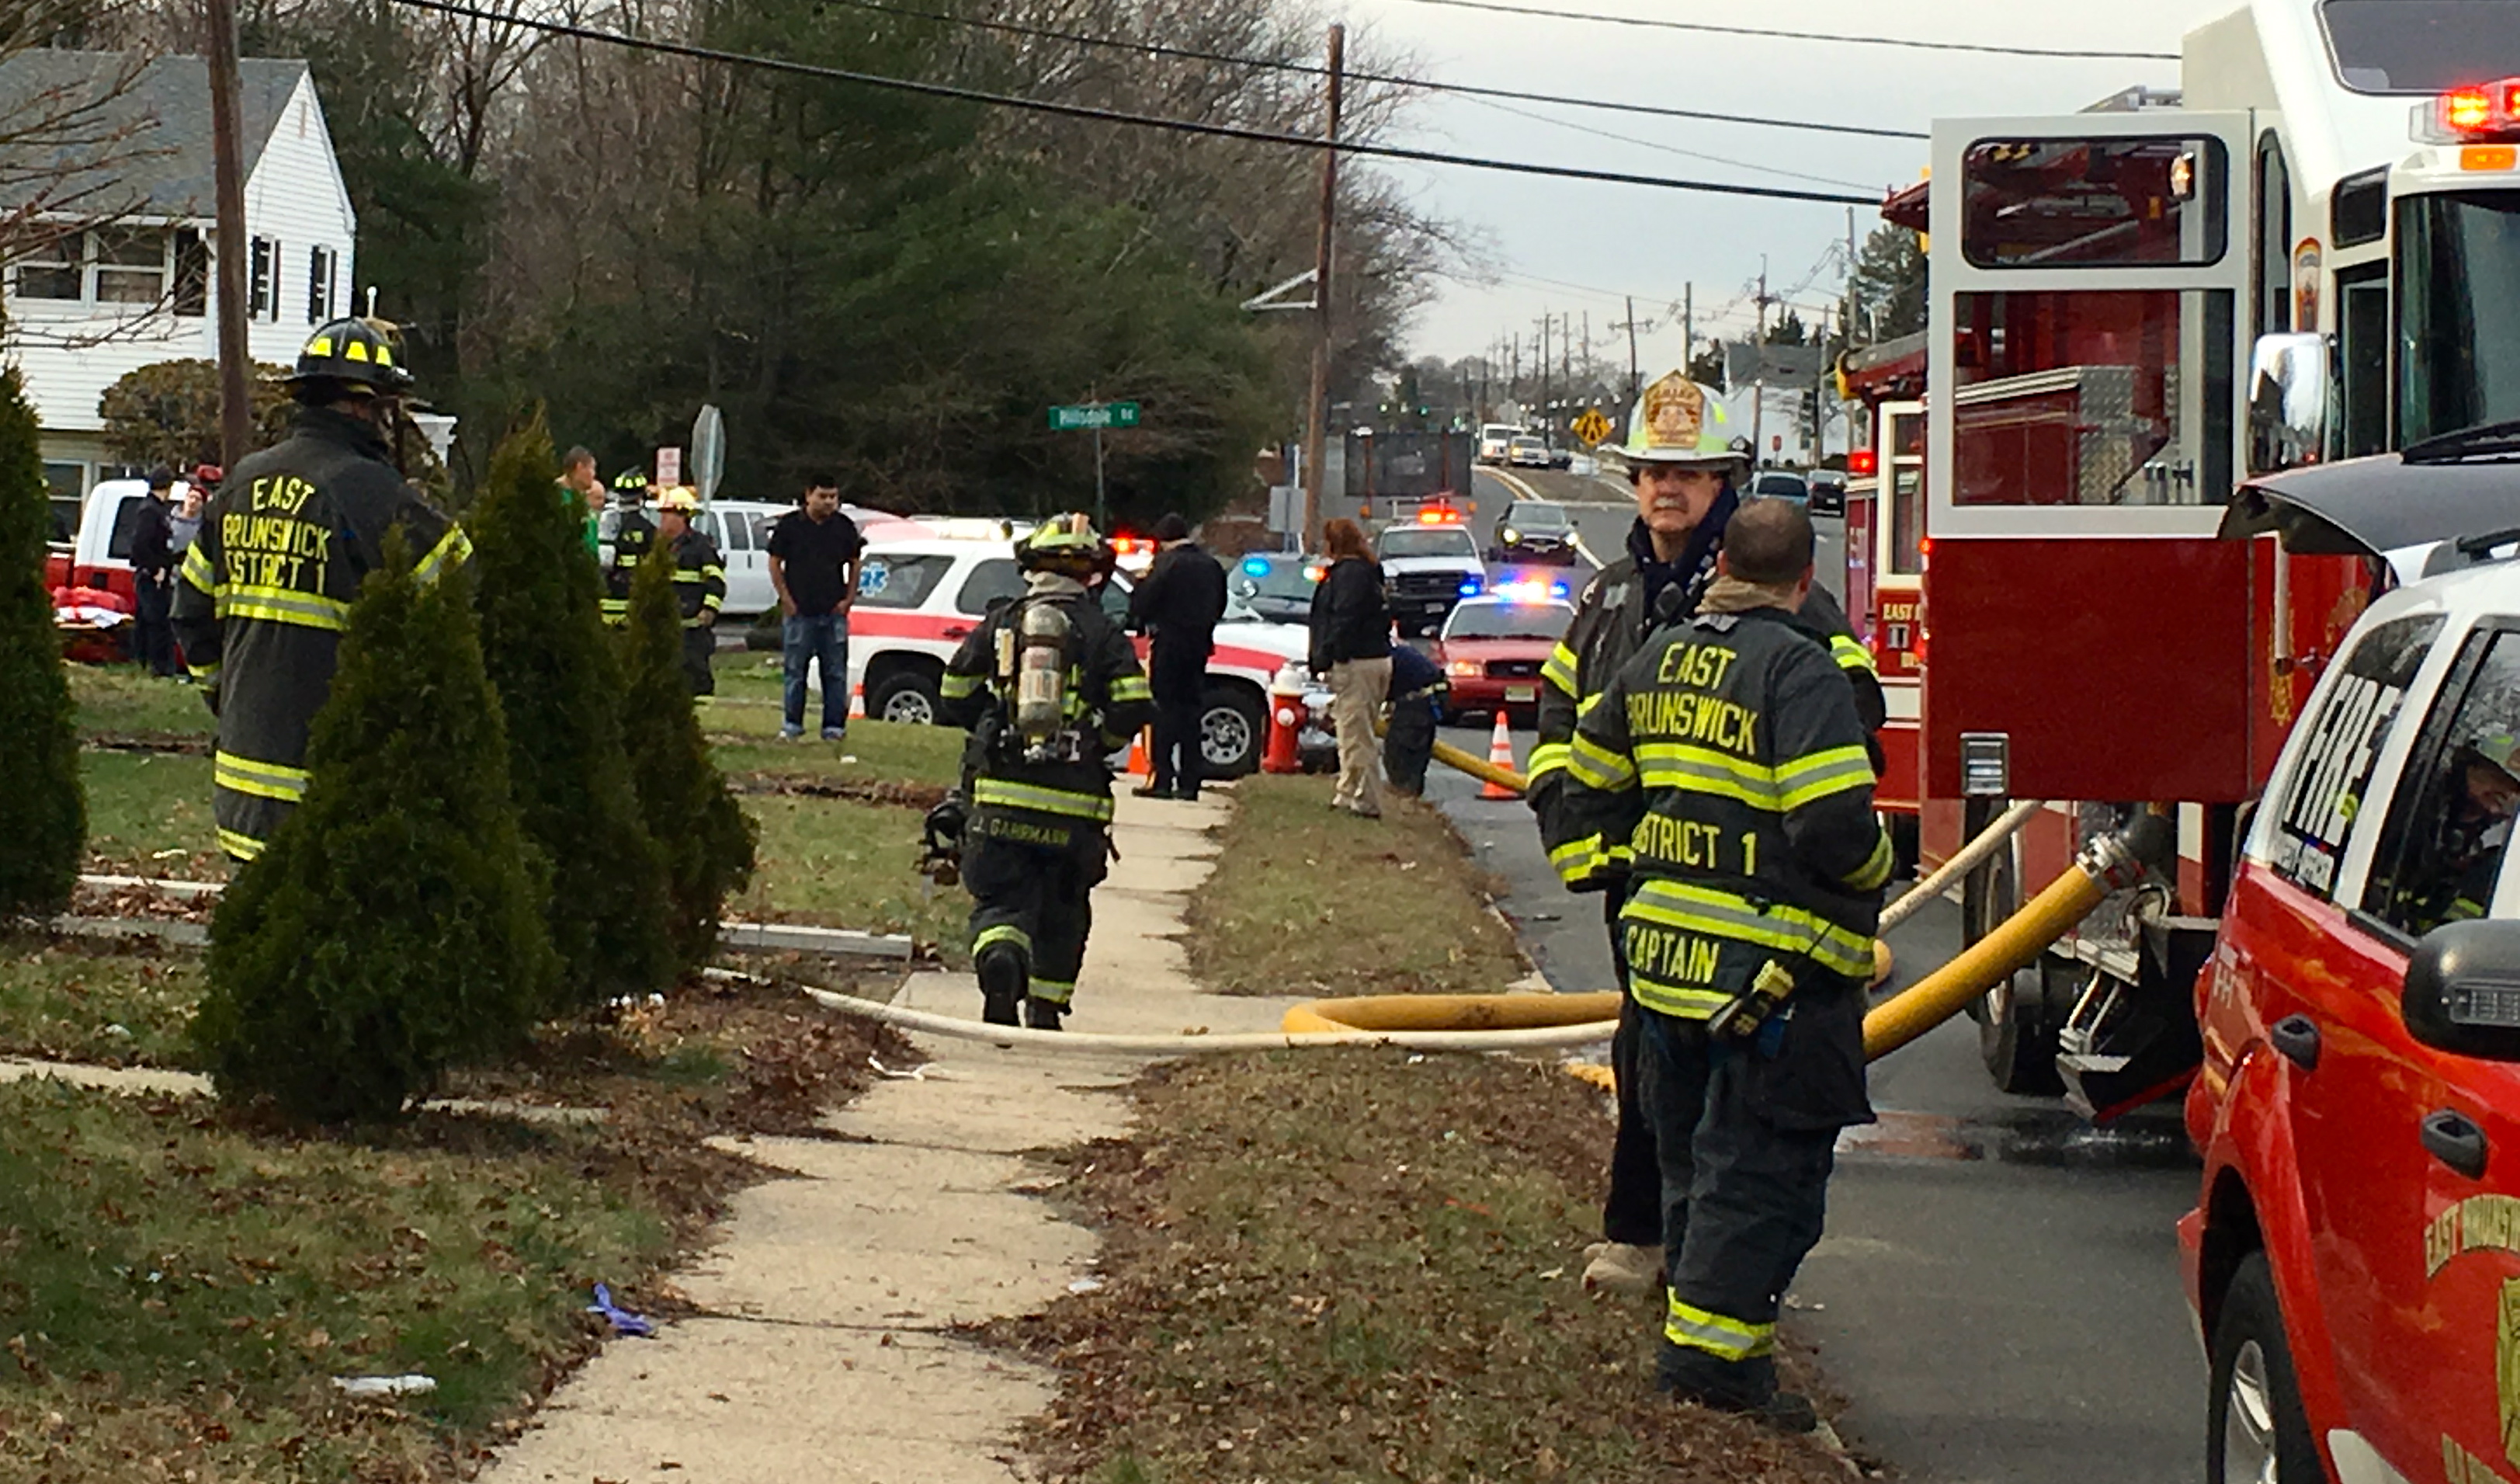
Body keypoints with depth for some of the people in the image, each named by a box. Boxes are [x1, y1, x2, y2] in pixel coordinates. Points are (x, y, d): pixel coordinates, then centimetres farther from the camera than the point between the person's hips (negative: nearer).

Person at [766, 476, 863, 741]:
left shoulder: (844, 527, 5)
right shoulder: (790, 525, -1)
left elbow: (854, 564, 14)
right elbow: (775, 564, 3)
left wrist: (848, 600, 5)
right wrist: (786, 600, -3)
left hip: (834, 611, 2)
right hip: (799, 611, -2)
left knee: (836, 673, 3)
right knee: (795, 670, 3)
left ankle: (834, 725, 8)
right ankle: (792, 724, 12)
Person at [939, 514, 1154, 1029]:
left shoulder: (1000, 623, 7)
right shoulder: (1103, 633, 1)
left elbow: (955, 695, 10)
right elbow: (1133, 709, -9)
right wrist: (1100, 743, 10)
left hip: (1000, 794, 1)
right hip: (1075, 799, -1)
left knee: (999, 898, 4)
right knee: (1062, 911, 16)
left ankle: (999, 960, -28)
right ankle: (1045, 1011, 21)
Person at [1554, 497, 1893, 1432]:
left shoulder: (1657, 661, 10)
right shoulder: (1799, 671, -14)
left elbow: (1589, 783, 19)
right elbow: (1833, 826, -22)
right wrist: (1874, 867, -1)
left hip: (1663, 954, 8)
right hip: (1776, 969, -7)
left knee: (1694, 1159, 18)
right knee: (1762, 1169, -2)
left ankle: (1704, 1344, 24)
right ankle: (1712, 1348, -6)